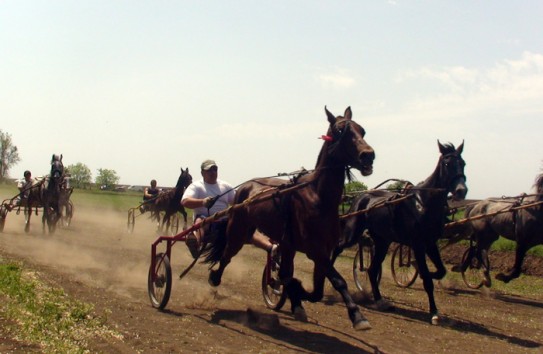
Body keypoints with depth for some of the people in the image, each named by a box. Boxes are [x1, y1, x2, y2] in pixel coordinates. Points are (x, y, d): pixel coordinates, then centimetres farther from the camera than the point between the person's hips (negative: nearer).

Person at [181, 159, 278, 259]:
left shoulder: (225, 186, 17)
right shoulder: (196, 186, 4)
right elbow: (184, 201, -13)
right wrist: (202, 202, -32)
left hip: (225, 222, 3)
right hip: (205, 220, -3)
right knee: (200, 221, -38)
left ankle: (271, 247, -44)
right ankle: (195, 242, -73)